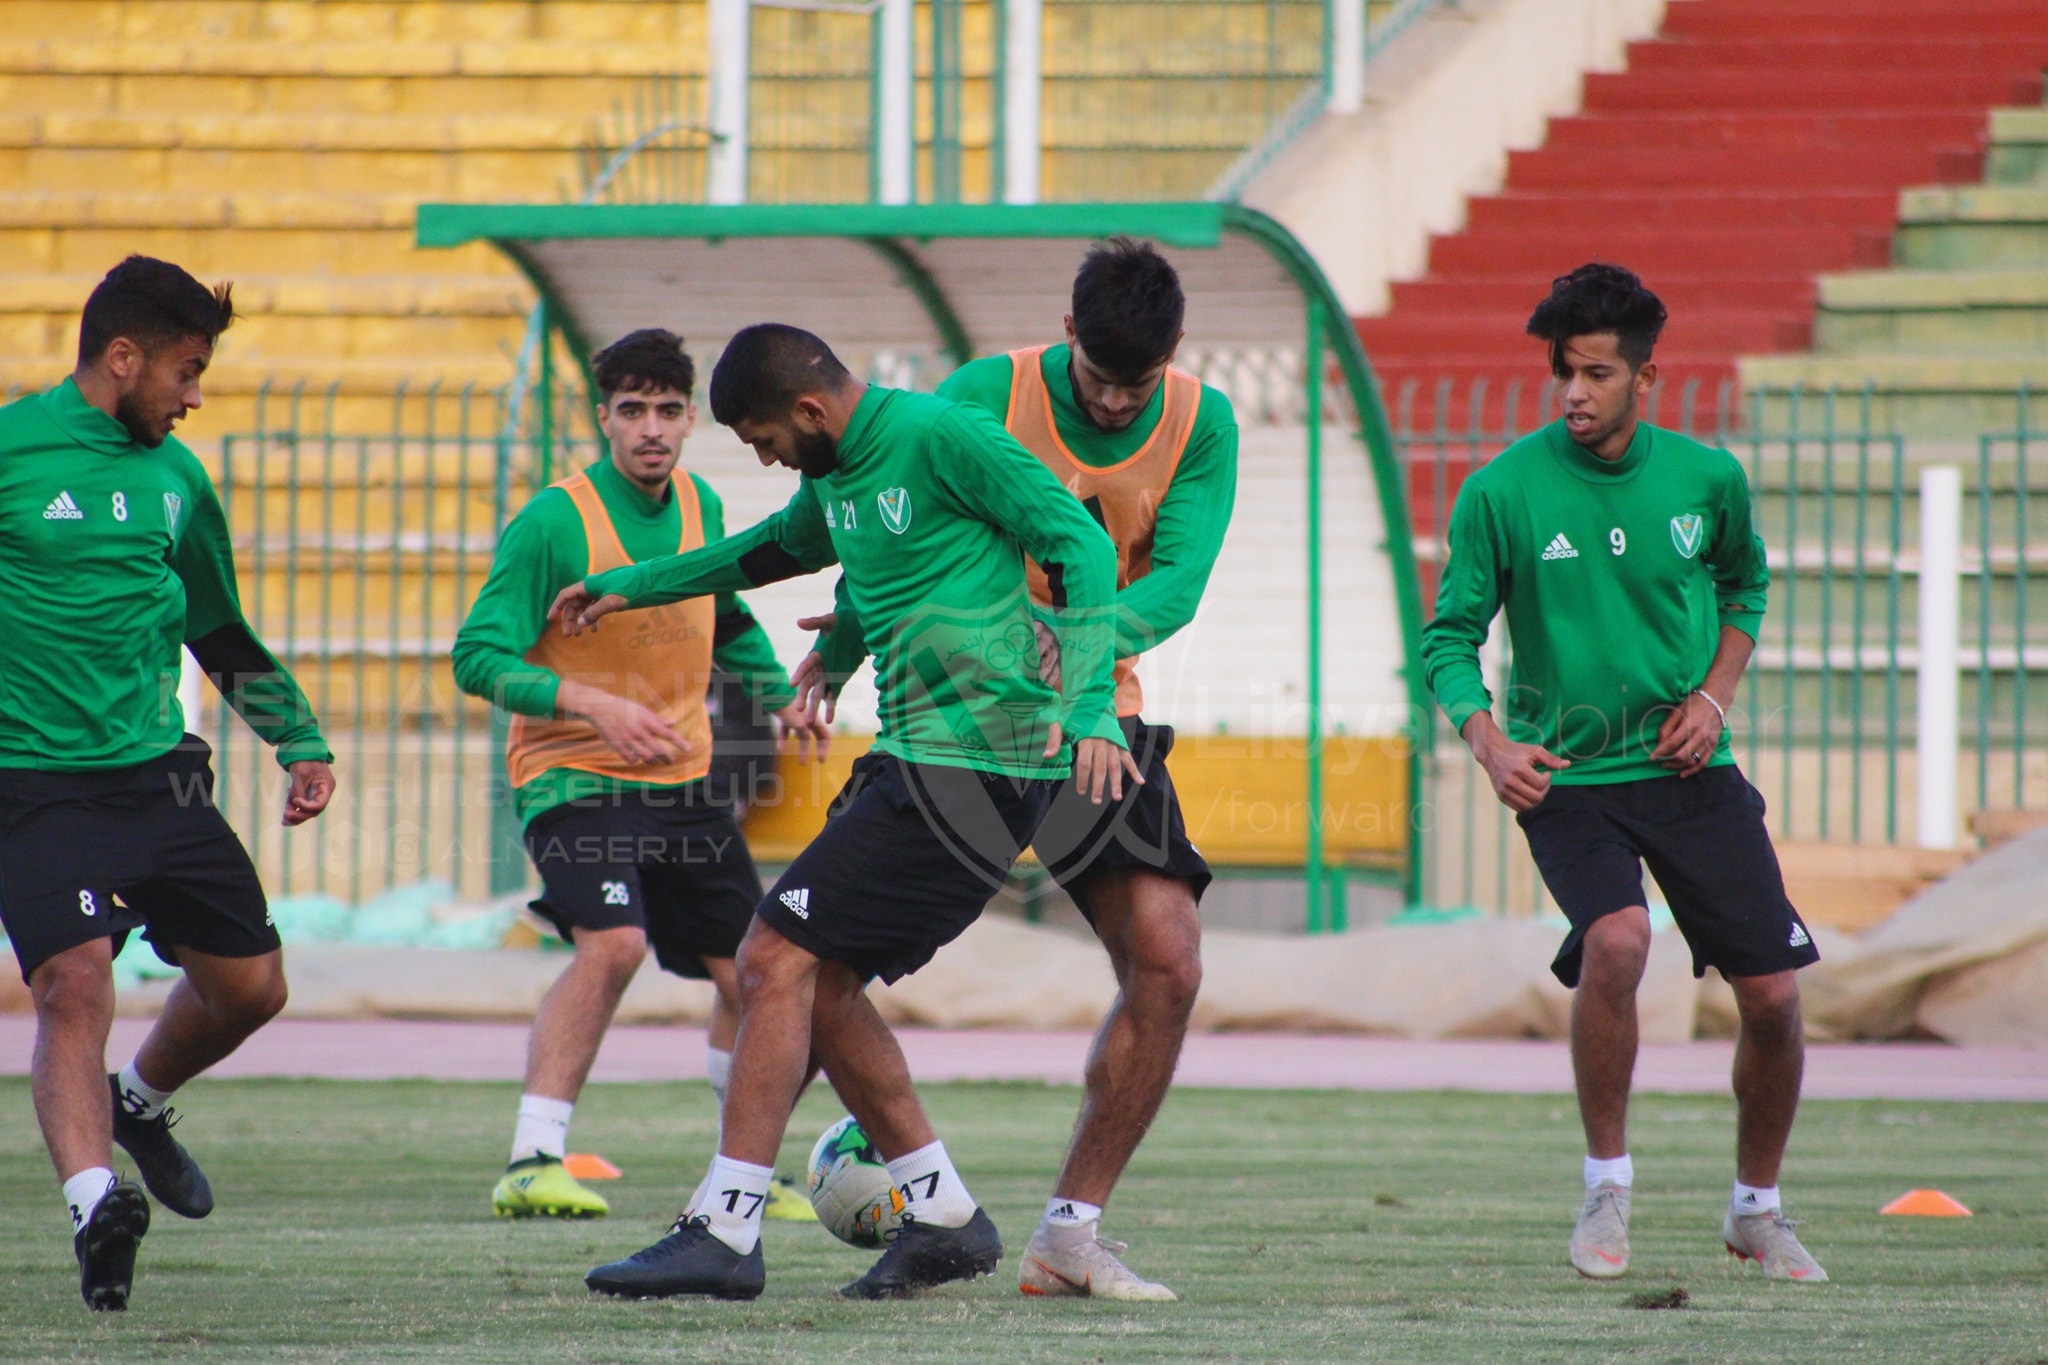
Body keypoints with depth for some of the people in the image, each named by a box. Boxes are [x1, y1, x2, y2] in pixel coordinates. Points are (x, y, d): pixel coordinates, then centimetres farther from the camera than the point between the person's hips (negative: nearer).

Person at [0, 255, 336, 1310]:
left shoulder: (174, 476, 13)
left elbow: (223, 636, 25)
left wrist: (301, 742, 19)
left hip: (159, 776, 6)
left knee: (250, 985, 7)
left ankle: (139, 1106, 34)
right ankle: (95, 1203, -29)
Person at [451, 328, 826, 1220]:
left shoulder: (701, 509, 6)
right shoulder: (554, 523, -13)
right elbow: (479, 658, -16)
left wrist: (778, 696, 11)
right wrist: (592, 705, -27)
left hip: (684, 783, 6)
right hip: (575, 779, -6)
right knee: (612, 943, -28)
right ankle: (531, 1164, -26)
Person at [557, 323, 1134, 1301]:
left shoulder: (942, 438, -12)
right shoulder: (837, 476, 16)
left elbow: (1081, 545, -15)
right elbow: (779, 548, 38)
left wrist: (1086, 705, -25)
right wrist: (628, 590, 47)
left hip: (969, 769, -10)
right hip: (913, 762, 10)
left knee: (775, 962, -11)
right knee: (815, 982, 10)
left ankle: (723, 1234, -10)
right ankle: (944, 1218, 15)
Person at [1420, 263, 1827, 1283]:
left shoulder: (1707, 478, -2)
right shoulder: (1503, 491, -10)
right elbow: (1450, 639, -4)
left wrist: (1714, 696, 2)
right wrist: (1487, 739, -22)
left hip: (1691, 771, 3)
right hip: (1566, 777, -3)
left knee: (1773, 996, 0)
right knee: (1616, 942, -30)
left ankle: (1756, 1209, 25)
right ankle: (1606, 1185, -10)